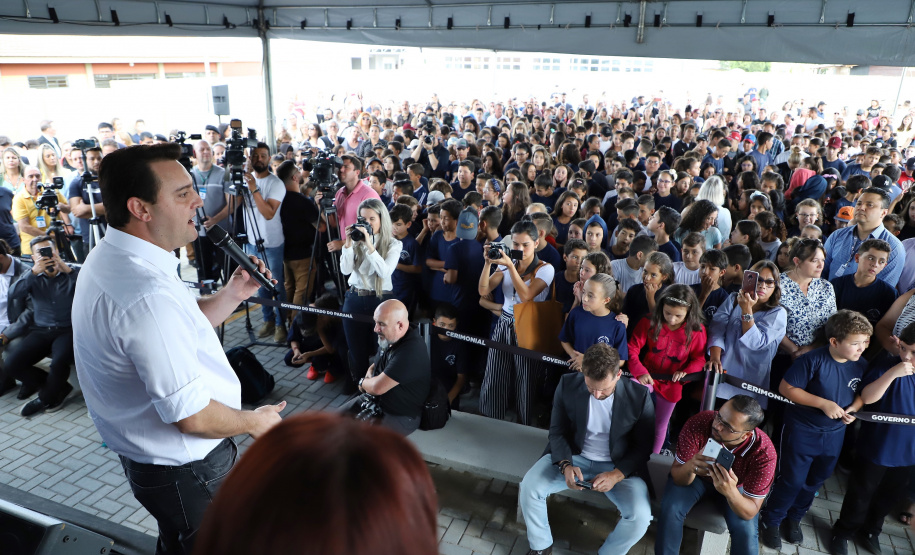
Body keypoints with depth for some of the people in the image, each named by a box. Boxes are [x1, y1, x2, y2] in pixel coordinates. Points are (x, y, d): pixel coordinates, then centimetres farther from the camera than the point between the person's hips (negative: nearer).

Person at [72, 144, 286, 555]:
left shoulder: (108, 260, 0)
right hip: (187, 472, -9)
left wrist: (231, 295, -2)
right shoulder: (148, 295, -34)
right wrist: (254, 422, -13)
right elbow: (192, 416, -30)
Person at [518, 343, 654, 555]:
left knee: (641, 516, -25)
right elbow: (558, 431, -4)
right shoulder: (568, 384, -13)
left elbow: (642, 447, -7)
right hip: (573, 457, 1)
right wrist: (566, 465, -23)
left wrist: (616, 475, -23)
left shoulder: (639, 396, -17)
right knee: (528, 487, -21)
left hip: (619, 466, -1)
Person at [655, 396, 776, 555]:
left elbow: (750, 512, -26)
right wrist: (689, 467, -48)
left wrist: (730, 492, -48)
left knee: (746, 531, -24)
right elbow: (677, 476, -23)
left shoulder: (764, 453, -32)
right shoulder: (697, 424, -34)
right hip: (696, 476, 0)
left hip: (735, 486, 1)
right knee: (671, 509, -25)